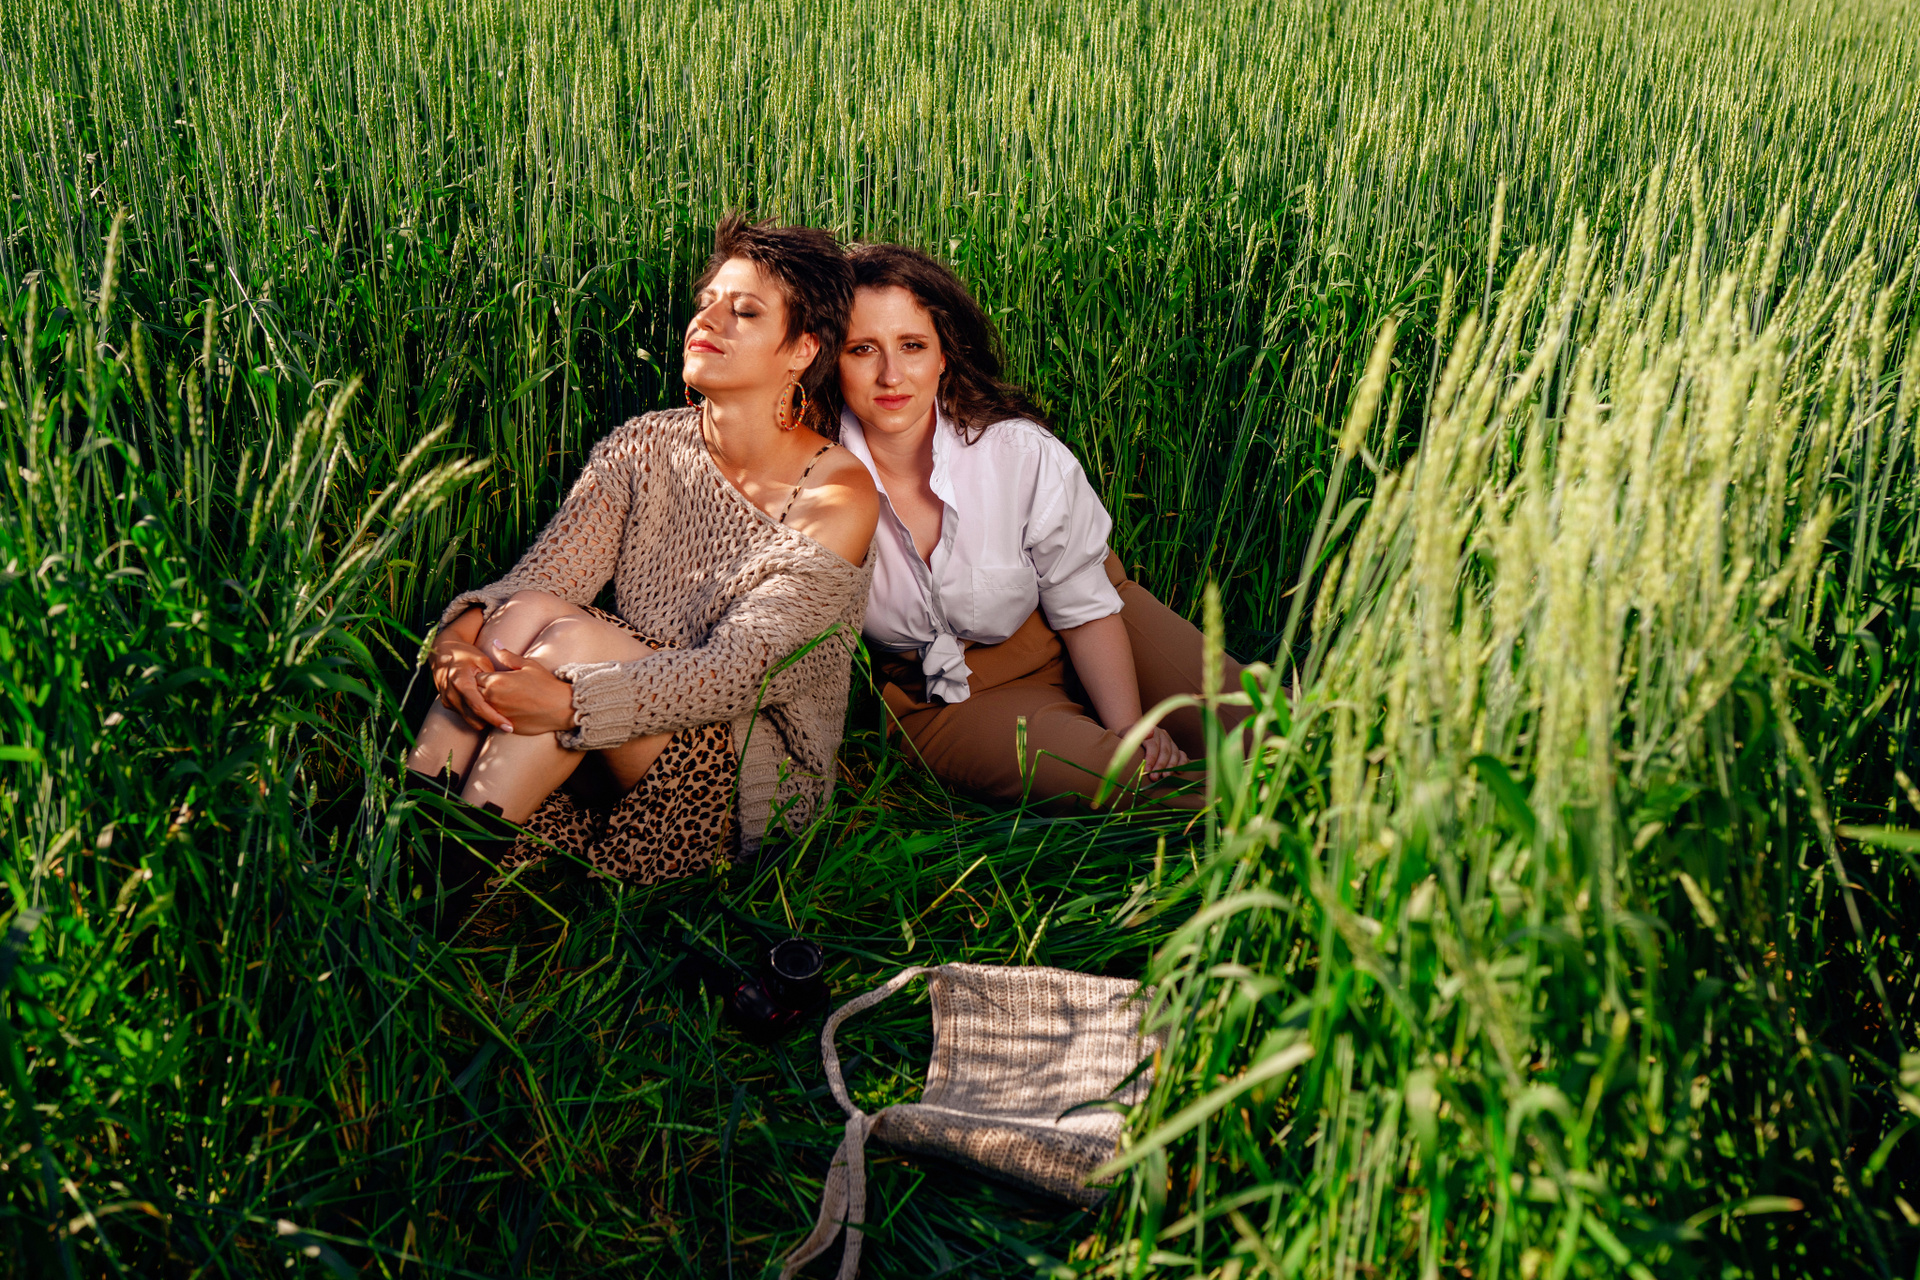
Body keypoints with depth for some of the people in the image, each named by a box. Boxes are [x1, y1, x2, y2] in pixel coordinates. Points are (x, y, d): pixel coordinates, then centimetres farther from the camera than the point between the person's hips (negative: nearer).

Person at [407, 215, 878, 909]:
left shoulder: (837, 495, -12)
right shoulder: (644, 447, 4)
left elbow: (743, 667, -23)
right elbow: (540, 571, -7)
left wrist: (570, 700, -35)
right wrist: (468, 624, -31)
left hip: (756, 785, -4)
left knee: (573, 637, -28)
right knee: (527, 608, -23)